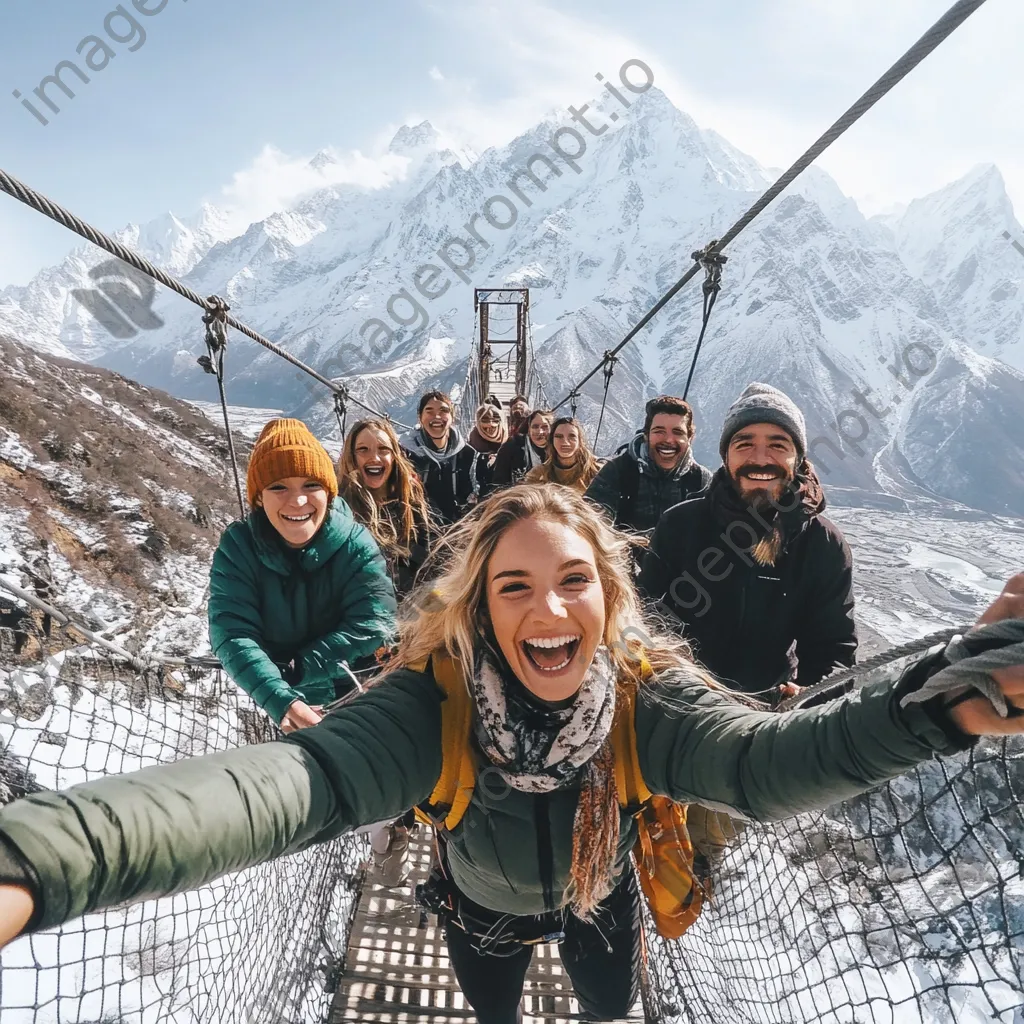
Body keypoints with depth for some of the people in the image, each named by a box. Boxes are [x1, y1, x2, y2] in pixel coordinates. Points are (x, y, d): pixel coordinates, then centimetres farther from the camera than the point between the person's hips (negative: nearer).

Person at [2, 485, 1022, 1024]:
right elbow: (293, 780, -54)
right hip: (486, 909, 0)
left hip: (601, 900, 1)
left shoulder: (644, 688, -34)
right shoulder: (436, 700, -39)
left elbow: (763, 758, -49)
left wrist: (940, 702, -68)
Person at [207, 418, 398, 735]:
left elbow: (371, 622, -24)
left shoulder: (356, 544, -20)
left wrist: (293, 671, -27)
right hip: (291, 701, 1)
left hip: (356, 690, 0)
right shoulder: (237, 547, -19)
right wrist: (281, 701, -40)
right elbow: (232, 634, -26)